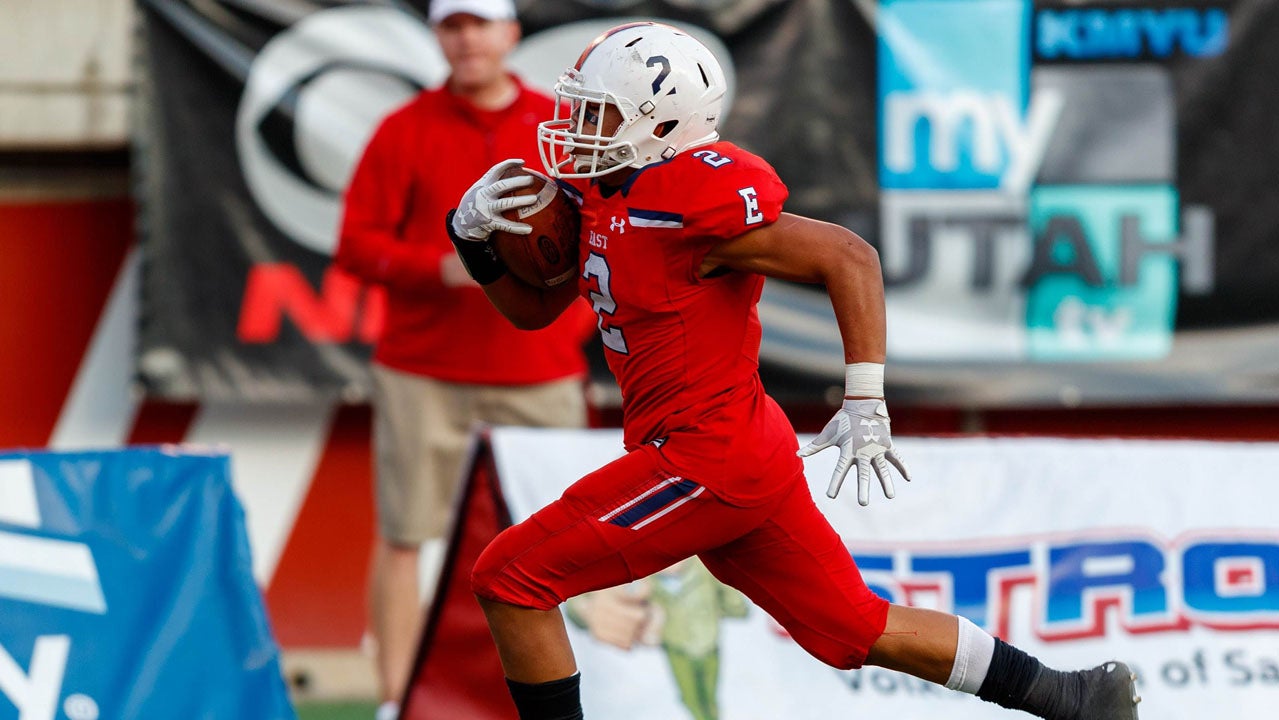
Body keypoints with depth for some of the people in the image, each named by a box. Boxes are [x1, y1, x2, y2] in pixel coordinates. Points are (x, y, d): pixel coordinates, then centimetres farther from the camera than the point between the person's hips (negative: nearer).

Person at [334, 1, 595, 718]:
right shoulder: (407, 130, 1)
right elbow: (358, 242, -1)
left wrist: (580, 316, -3)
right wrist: (442, 268, -16)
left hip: (541, 380, 2)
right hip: (422, 378, -1)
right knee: (404, 534, -4)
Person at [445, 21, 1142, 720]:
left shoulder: (692, 205, -21)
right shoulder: (600, 192, 7)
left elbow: (848, 257, -20)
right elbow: (533, 307, 17)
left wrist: (865, 405, -21)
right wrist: (474, 233, -2)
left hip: (708, 463, -9)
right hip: (743, 453, 9)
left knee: (510, 578, -7)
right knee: (858, 628, 16)